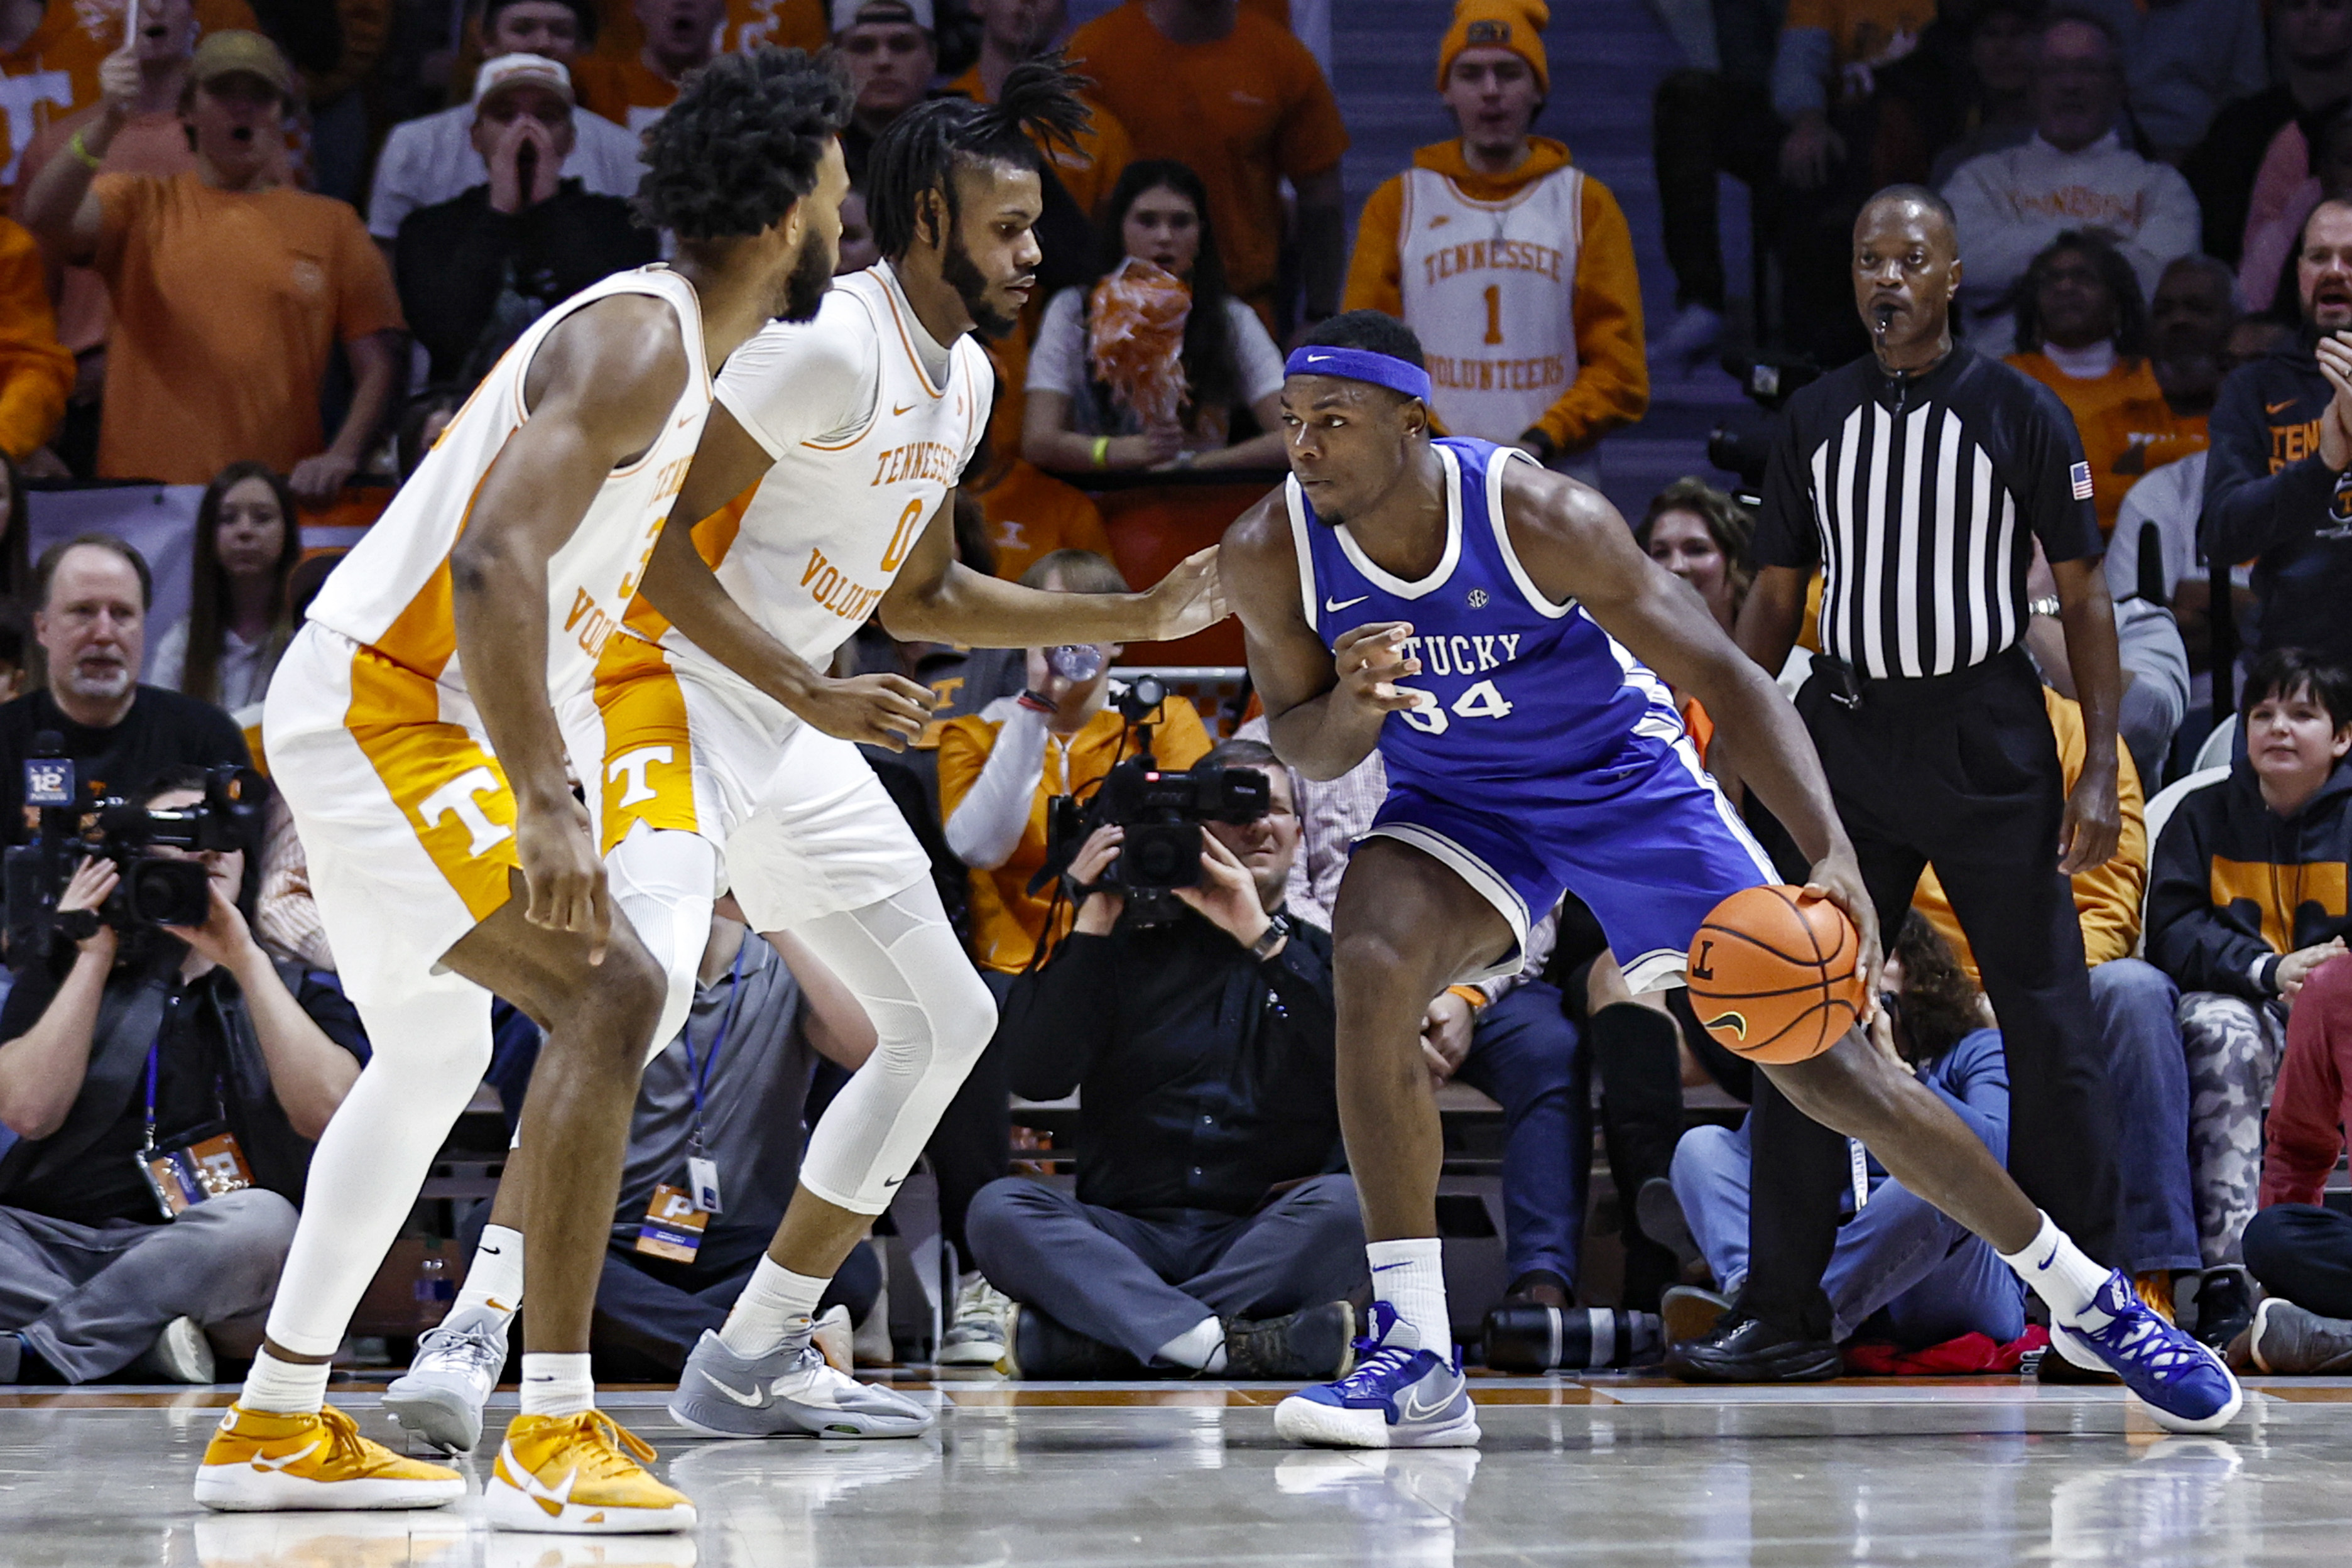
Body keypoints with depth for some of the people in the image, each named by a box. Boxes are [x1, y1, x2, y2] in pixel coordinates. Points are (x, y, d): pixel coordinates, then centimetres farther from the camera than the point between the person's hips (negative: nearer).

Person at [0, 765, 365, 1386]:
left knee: (262, 1220, -36)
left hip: (191, 1254, -1)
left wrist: (245, 961, -5)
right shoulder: (63, 972, 17)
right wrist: (95, 958, 2)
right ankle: (139, 1335, -29)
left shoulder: (300, 987, 16)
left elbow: (325, 1111, -6)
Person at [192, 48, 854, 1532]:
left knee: (435, 1055, 23)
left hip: (389, 713, 11)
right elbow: (493, 563, -30)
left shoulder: (672, 344, 14)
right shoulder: (640, 339, -18)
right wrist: (543, 810, -35)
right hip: (378, 709, -11)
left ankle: (277, 1426, 32)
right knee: (610, 990, -20)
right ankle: (553, 1441, -21)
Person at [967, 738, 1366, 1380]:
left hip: (1265, 1242, 0)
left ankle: (1088, 1334, -36)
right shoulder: (1129, 952, 16)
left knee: (1345, 1201, -33)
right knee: (998, 1209, -26)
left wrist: (1261, 936, -8)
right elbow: (1036, 1076, 2)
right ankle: (1216, 1342, -44)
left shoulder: (1321, 958, 17)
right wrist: (1093, 923, 0)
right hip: (1128, 1240, 1)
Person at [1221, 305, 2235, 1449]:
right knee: (1370, 968, -31)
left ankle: (2085, 1298, 16)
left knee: (1824, 1063, -4)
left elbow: (1726, 678, -25)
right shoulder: (1273, 551, -19)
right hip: (1455, 800, 2)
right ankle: (1414, 1363, -24)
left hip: (1626, 783, -2)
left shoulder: (1538, 517, -29)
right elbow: (1303, 749, -5)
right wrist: (1351, 707, -31)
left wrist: (1832, 857, -39)